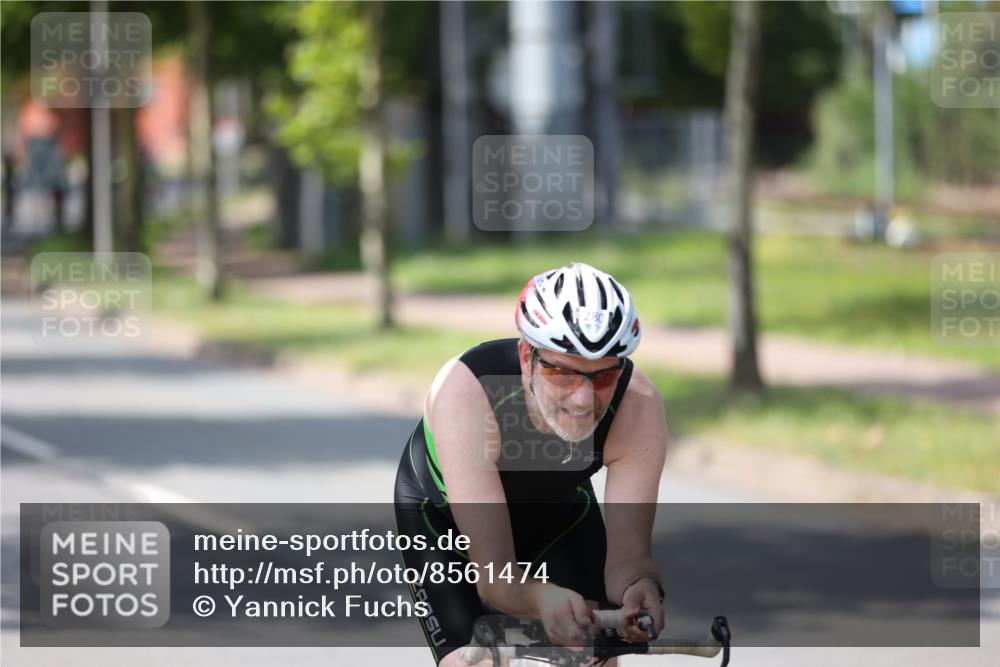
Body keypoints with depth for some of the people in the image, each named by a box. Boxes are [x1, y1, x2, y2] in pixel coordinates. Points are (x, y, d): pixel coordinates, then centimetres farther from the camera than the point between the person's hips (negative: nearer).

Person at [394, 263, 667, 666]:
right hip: (441, 515, -3)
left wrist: (639, 588, -57)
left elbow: (627, 552, -33)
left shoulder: (638, 404, -33)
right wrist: (542, 598, -66)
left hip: (559, 510, 3)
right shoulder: (466, 392, -41)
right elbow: (493, 575, -44)